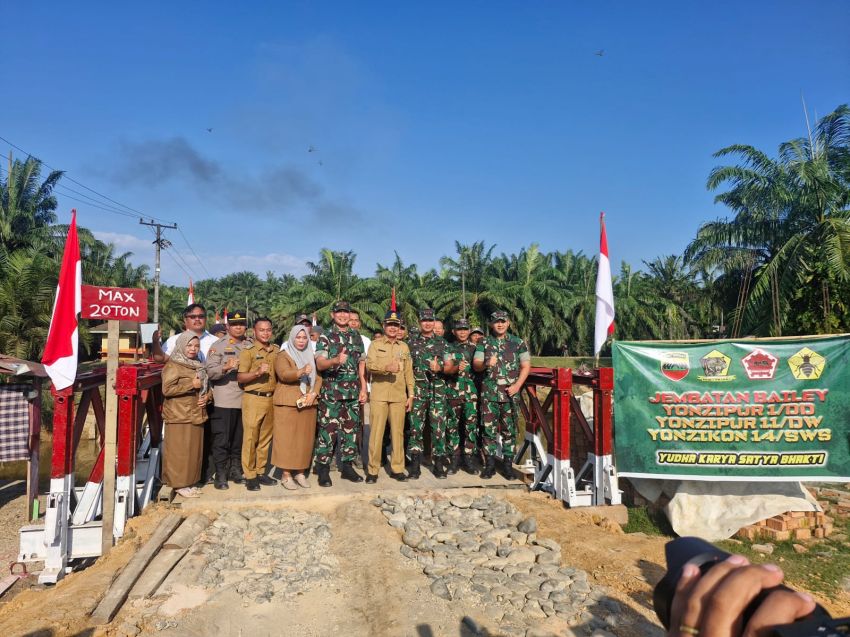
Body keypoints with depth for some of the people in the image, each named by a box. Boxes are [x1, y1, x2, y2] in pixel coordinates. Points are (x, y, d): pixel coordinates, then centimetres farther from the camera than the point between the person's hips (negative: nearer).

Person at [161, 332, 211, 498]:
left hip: (196, 414, 8)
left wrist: (206, 397, 3)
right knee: (180, 451, -2)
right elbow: (167, 389, -18)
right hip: (179, 416, -8)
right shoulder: (173, 366, -8)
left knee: (194, 450, 10)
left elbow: (206, 386, 25)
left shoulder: (198, 366, 16)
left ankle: (188, 481, 20)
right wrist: (191, 385, -18)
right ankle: (179, 483, 6)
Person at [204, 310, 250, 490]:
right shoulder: (218, 345, 1)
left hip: (245, 399, 4)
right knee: (221, 439, 0)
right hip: (224, 400, -4)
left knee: (240, 438, 12)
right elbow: (210, 371, -8)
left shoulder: (250, 346, 14)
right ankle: (220, 475, 9)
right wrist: (225, 368, -25)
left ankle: (236, 470, 25)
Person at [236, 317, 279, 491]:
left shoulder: (277, 351, 10)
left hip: (271, 399, 4)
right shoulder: (248, 351, -3)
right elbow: (240, 378, -8)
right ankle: (249, 475, 7)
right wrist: (257, 372, -22)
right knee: (250, 437, -2)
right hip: (253, 399, -4)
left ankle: (260, 472, 19)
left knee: (265, 437, 9)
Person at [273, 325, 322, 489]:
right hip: (288, 403, -5)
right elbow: (284, 374, -19)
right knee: (287, 438, -4)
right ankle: (286, 475, 2)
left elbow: (319, 377, 11)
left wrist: (313, 393, -7)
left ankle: (300, 472, 16)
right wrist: (301, 371, -37)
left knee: (305, 438, 6)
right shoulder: (283, 356, -1)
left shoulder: (311, 357, 15)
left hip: (308, 403, 5)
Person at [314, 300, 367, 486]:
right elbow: (320, 364, -13)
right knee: (328, 430, -3)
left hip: (353, 392, 4)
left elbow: (362, 364, 14)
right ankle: (323, 470, 6)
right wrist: (336, 361, -33)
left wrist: (363, 388, 7)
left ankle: (347, 466, 20)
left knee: (351, 429, 9)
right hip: (331, 392, -4)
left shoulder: (356, 337, 11)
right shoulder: (325, 337, -2)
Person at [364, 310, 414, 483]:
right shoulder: (375, 344, 4)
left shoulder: (404, 347, 13)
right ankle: (372, 470, 6)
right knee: (376, 432, -2)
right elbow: (369, 365, -12)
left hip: (399, 396, 3)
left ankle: (397, 468, 16)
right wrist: (386, 367, -29)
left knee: (398, 432, 6)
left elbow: (409, 372, 13)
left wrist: (411, 395, 8)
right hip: (379, 395, -3)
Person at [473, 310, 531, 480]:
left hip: (510, 392, 0)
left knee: (509, 429, 3)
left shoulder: (518, 343, 6)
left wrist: (517, 385, -7)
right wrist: (486, 364, -21)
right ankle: (490, 464, 10)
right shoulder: (483, 344, 8)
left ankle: (508, 464, 12)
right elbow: (475, 365, 1)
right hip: (489, 392, 1)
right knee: (489, 428, 1)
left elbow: (526, 366, 5)